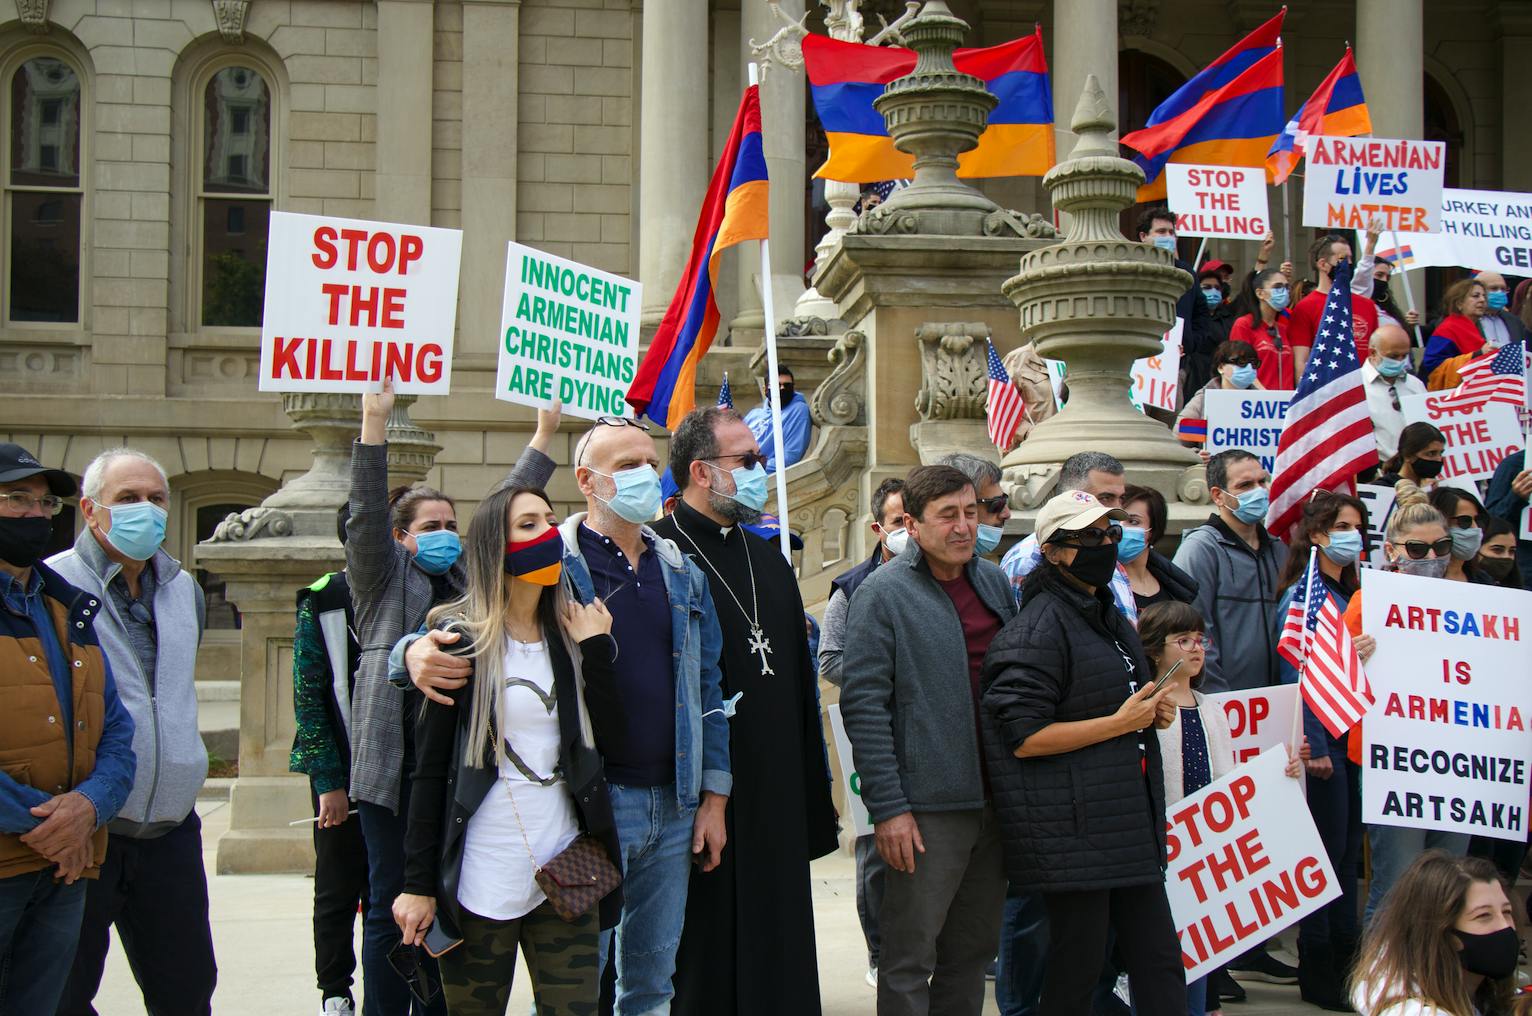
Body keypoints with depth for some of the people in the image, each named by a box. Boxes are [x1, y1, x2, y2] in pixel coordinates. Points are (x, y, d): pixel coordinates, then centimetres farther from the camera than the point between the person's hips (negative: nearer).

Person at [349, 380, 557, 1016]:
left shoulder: (471, 578, 17)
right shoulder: (384, 577, 4)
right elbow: (367, 511, -10)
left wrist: (543, 436, 19)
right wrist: (374, 420, -20)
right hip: (396, 764, -5)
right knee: (392, 908, 0)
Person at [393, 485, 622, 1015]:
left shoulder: (569, 636, 11)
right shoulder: (461, 638, -2)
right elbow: (430, 768, -5)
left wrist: (596, 648, -6)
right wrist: (419, 884, -7)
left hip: (563, 872, 4)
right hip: (480, 879, -4)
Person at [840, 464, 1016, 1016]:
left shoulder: (994, 581, 12)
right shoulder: (884, 593, -7)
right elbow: (863, 704, -12)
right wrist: (888, 807, -17)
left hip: (994, 799, 6)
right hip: (927, 805, -6)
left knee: (974, 949, 14)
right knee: (910, 958, -1)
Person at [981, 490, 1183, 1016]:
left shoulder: (1110, 618, 18)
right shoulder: (1038, 627, -12)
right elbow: (1024, 737, -18)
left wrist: (1150, 712, 12)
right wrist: (1120, 723, -15)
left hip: (1128, 825, 9)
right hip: (1075, 831, -9)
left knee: (1159, 963, 7)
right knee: (1076, 971, -2)